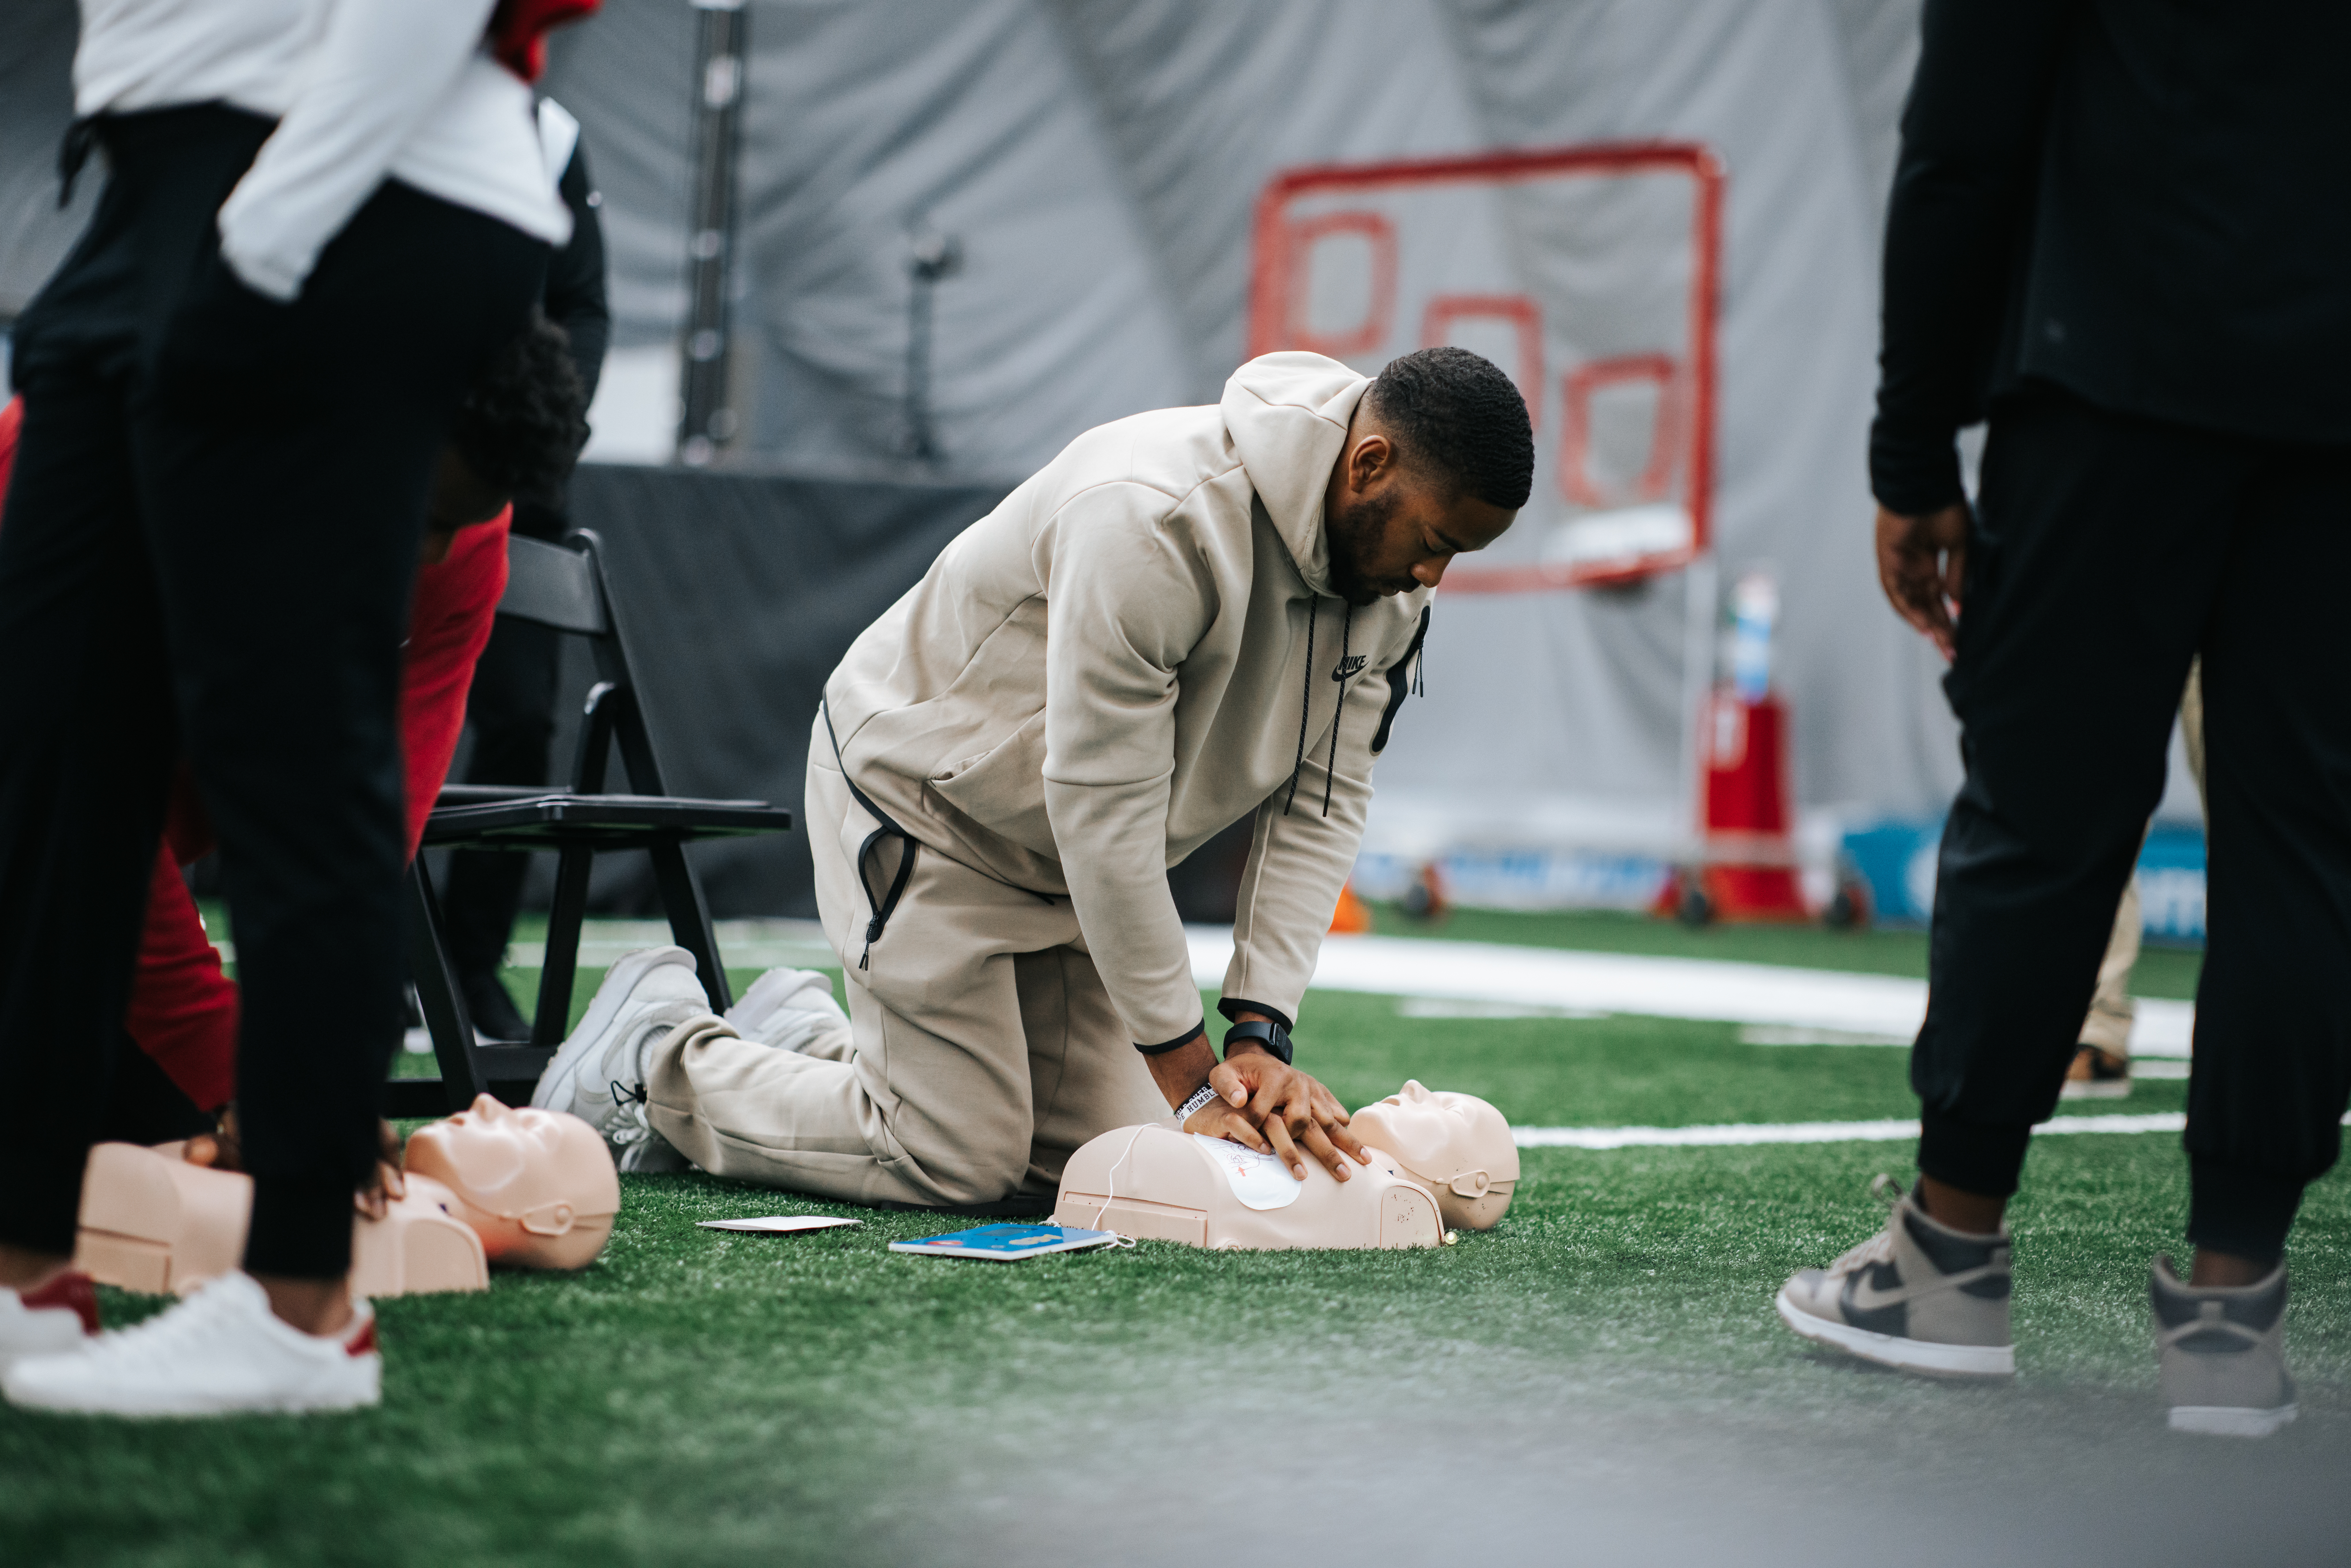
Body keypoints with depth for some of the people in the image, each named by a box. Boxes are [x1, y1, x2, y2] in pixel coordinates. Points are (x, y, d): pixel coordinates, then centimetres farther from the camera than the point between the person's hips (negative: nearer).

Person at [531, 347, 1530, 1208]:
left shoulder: (1389, 566, -10)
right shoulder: (1156, 517, -35)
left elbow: (1323, 804, -8)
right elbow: (1105, 810, -32)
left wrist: (1261, 1037, -19)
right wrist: (1191, 1077, -27)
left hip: (1069, 857, 8)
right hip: (921, 795, -8)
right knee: (959, 1165, -11)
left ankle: (808, 1046, 21)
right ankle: (660, 1051, 9)